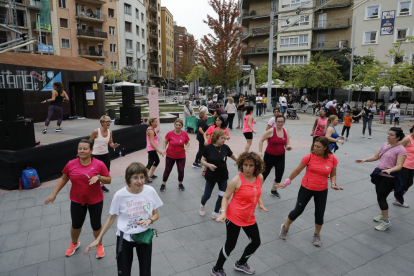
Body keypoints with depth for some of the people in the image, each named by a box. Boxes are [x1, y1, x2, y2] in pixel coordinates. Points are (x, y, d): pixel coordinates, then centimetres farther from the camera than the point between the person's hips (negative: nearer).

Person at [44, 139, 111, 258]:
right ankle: (74, 243, 51)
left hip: (95, 200, -2)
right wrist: (54, 193, 6)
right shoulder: (71, 164, -8)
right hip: (77, 200, 2)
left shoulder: (99, 164, -15)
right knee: (76, 224, 18)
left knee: (96, 225, 9)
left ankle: (99, 245, 38)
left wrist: (99, 177, -26)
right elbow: (63, 179, 8)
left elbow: (109, 180, -8)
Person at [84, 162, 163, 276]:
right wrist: (98, 239, -1)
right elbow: (112, 218, -2)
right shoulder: (120, 195, -18)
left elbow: (156, 214, 0)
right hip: (125, 238, -1)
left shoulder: (150, 191, -14)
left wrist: (149, 220, -22)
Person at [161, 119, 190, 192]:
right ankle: (163, 184, 29)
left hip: (181, 156, 1)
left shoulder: (184, 134, -9)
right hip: (170, 156, -1)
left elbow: (187, 143, 3)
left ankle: (180, 184, 32)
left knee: (181, 171, 5)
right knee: (167, 170, 8)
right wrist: (164, 149, -16)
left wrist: (186, 147, -17)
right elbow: (165, 142, 0)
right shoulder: (170, 133, -13)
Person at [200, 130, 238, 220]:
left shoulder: (225, 147, -7)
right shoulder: (208, 148, -15)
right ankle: (202, 205, 46)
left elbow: (233, 156, 6)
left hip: (223, 176, 3)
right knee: (207, 195, 10)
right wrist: (208, 165, -24)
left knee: (222, 196, 6)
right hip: (211, 176, -2)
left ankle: (215, 213, 29)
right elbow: (202, 160, -6)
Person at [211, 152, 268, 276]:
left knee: (256, 242, 20)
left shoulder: (260, 177, -5)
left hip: (249, 218, 7)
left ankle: (241, 264, 47)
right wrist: (223, 212, -28)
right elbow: (226, 197, -15)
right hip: (234, 218, -7)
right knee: (230, 246, 3)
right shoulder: (236, 180, -22)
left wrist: (260, 204, -1)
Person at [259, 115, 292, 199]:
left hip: (280, 157, 4)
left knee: (279, 175, 5)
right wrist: (260, 151, -15)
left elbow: (287, 144, 8)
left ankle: (274, 190, 30)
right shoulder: (271, 131, -14)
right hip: (269, 156, -4)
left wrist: (288, 147, -15)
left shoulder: (286, 132, 1)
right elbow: (261, 140, -8)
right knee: (264, 173, 7)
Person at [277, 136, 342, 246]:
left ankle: (317, 235, 37)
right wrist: (287, 182, 1)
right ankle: (285, 227, 32)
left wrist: (333, 184, -13)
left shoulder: (332, 159, -8)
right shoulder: (309, 157, -15)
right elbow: (297, 170, -5)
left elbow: (333, 174, 7)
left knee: (320, 214, 10)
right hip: (306, 188, -2)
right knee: (298, 210, 7)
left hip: (322, 191, 2)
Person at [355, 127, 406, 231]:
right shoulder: (385, 145, 6)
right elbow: (376, 156, 15)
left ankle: (386, 221, 8)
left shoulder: (401, 149, -13)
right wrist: (365, 160, 4)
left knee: (381, 197, -7)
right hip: (379, 174, 7)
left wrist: (389, 170, -38)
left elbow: (399, 166, -21)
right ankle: (383, 215, 37)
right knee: (379, 196, 16)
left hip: (389, 177, -7)